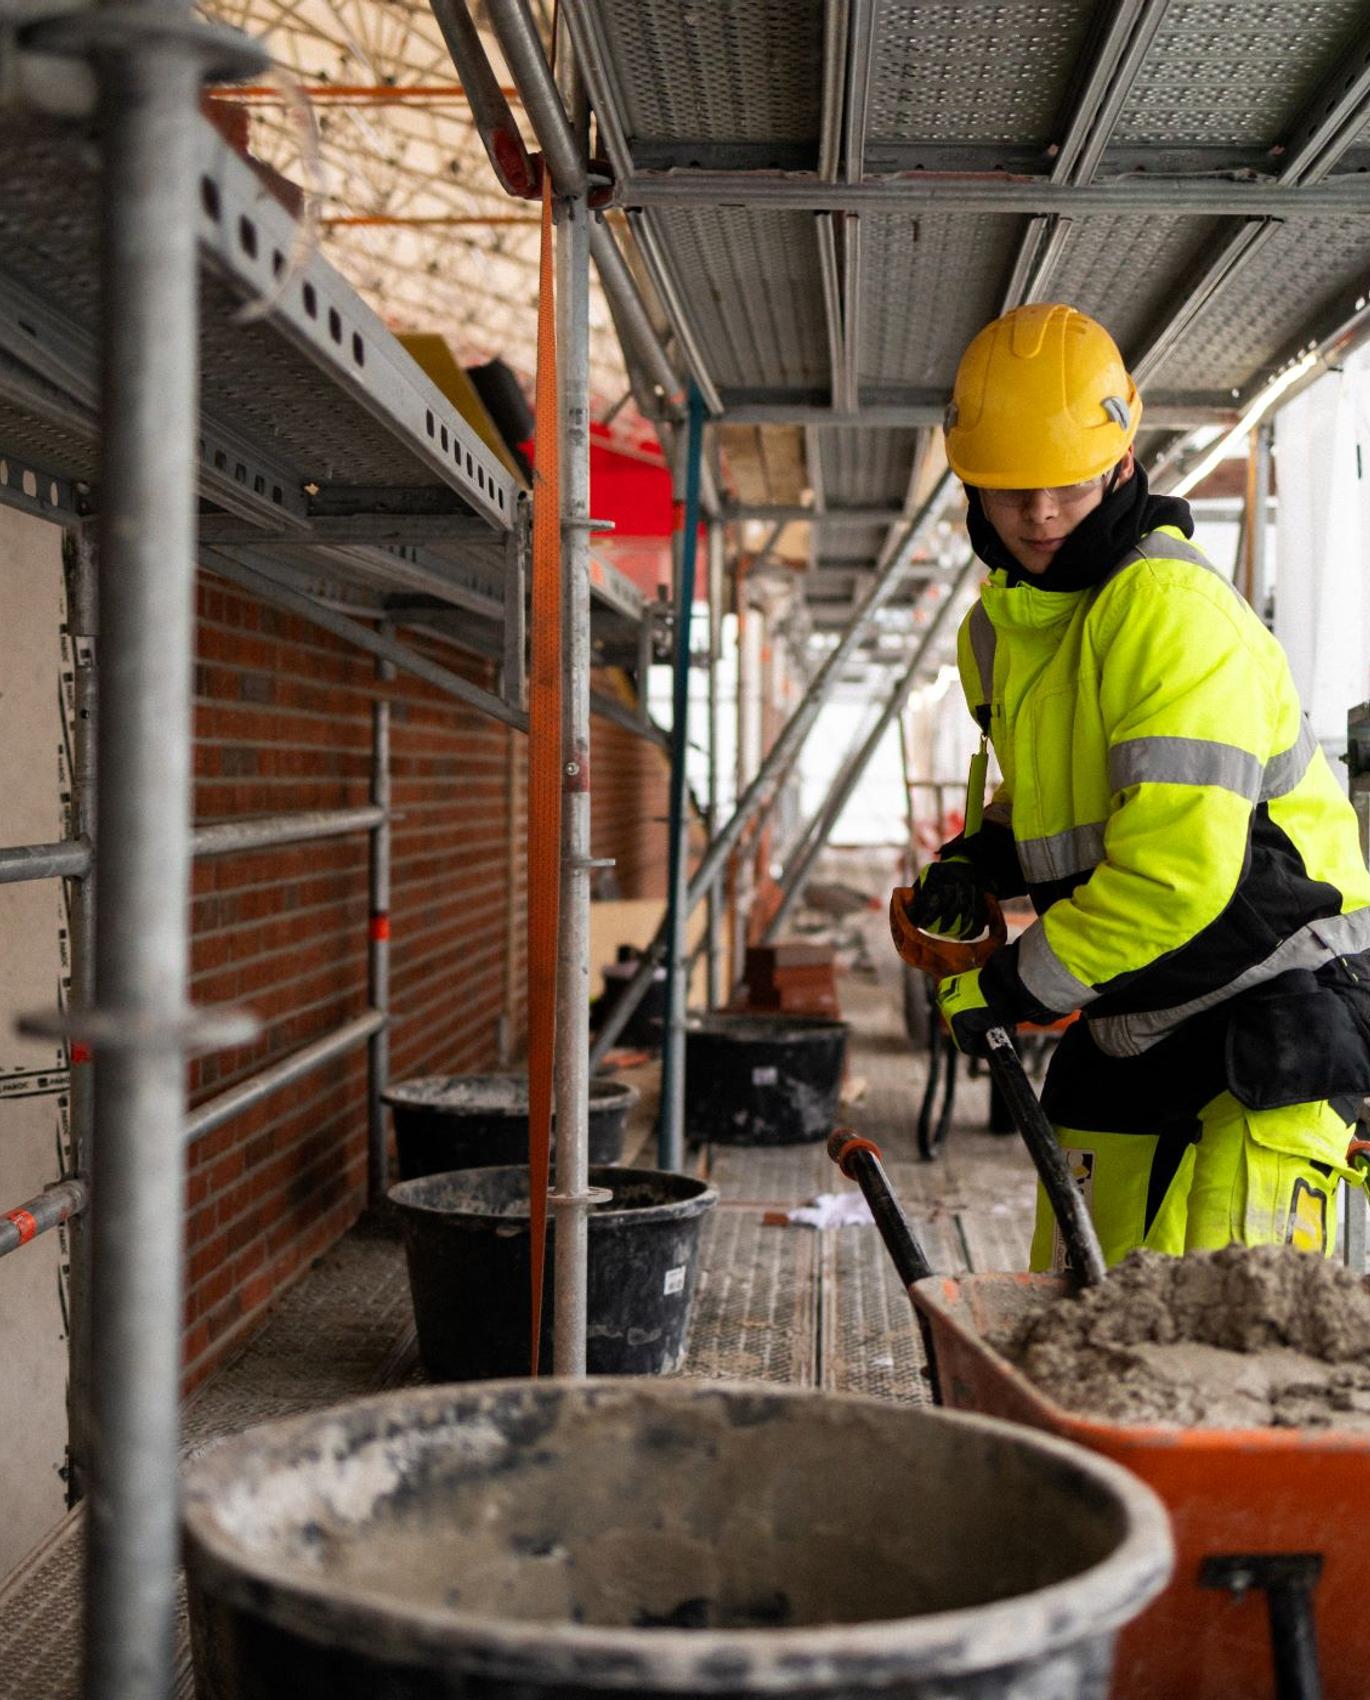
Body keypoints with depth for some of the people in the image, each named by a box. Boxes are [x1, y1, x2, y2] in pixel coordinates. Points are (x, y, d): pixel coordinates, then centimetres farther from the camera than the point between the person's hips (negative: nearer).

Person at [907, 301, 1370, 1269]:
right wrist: (981, 858, 7)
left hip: (1271, 1020, -8)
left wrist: (1008, 987, -16)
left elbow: (1178, 874, -27)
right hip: (1129, 1031, 8)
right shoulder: (1000, 628, 9)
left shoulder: (1175, 608, -20)